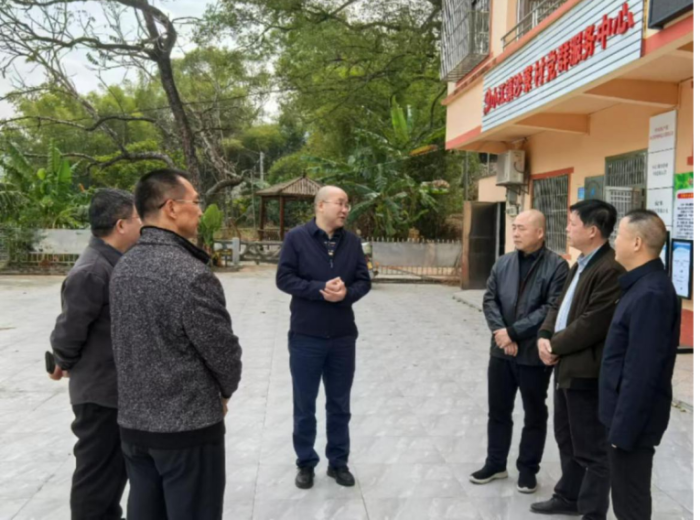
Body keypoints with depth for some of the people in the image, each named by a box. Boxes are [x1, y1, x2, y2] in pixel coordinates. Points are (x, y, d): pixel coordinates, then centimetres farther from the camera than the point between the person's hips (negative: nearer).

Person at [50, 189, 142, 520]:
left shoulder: (116, 263, 7)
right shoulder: (92, 271, -24)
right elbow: (67, 333, -20)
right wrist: (66, 366, -3)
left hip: (119, 389, 9)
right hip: (100, 393, -9)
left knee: (116, 468, 23)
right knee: (97, 473, 7)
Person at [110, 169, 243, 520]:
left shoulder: (123, 268, 2)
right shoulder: (191, 274, -23)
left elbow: (125, 341, 9)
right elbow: (224, 351, -16)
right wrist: (225, 391, 6)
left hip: (133, 423, 8)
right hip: (188, 428, -7)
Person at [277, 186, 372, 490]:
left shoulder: (352, 242, 5)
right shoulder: (297, 238, -5)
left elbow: (364, 281, 4)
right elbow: (284, 278, -10)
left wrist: (346, 293, -17)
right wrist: (320, 290, -21)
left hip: (343, 337, 3)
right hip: (306, 337, -3)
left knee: (340, 405, 13)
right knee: (305, 405, 9)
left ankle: (338, 462, 28)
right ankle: (306, 463, 26)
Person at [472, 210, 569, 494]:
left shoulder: (557, 266, -11)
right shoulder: (503, 263, 6)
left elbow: (551, 309, -18)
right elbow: (489, 299, 3)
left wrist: (514, 332, -18)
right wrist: (500, 331, -13)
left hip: (534, 353, -5)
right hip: (501, 351, 5)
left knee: (535, 415, 12)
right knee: (498, 410, 16)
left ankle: (528, 469, 28)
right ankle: (496, 464, 32)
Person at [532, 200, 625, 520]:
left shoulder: (611, 269, -20)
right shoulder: (581, 264, 14)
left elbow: (593, 323, -24)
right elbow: (561, 306, 16)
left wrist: (555, 346, -13)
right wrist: (545, 336, -1)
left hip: (586, 370, -10)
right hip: (566, 365, 10)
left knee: (591, 449, 4)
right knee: (567, 439, 22)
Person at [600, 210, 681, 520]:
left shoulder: (650, 293, -23)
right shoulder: (644, 285, 8)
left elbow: (641, 372, -25)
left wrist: (623, 428, -21)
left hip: (634, 418, -9)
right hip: (627, 413, 9)